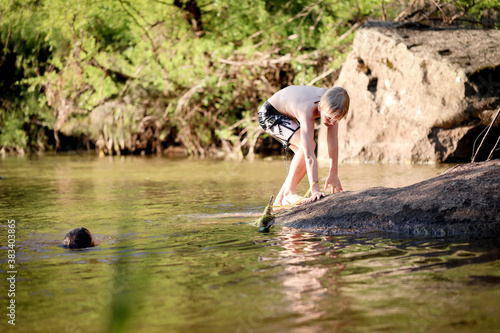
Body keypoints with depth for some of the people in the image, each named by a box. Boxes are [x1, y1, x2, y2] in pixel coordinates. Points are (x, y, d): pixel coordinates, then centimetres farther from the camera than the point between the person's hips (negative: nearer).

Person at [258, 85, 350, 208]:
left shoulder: (330, 105, -23)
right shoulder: (307, 111, -41)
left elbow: (333, 140, -17)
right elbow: (309, 155, -44)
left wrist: (333, 174, -15)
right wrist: (315, 190, -47)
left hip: (286, 114, 8)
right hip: (269, 114, -8)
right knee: (305, 146, -26)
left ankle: (280, 199, 6)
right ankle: (289, 192, -16)